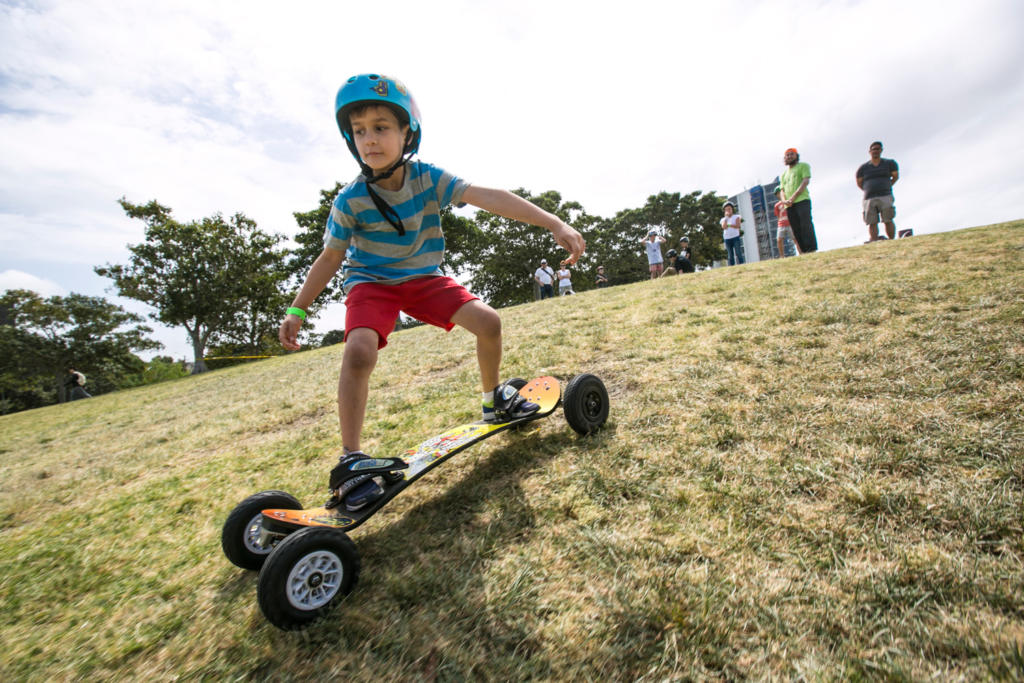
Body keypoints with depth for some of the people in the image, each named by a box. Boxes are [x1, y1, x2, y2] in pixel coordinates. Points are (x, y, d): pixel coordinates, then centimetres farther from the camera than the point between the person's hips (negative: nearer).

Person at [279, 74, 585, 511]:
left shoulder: (428, 179, -14)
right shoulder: (351, 200, -15)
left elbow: (488, 198, -28)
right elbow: (331, 256, -4)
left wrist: (554, 223, -37)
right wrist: (297, 311, -4)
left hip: (424, 278, 3)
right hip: (371, 282, -2)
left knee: (487, 321, -13)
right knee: (359, 351, -30)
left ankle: (495, 399, 14)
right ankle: (351, 462, -17)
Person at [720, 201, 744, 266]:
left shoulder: (736, 217, 9)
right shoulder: (724, 219, 14)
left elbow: (737, 226, -8)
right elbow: (724, 227, -7)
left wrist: (728, 225, -6)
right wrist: (726, 217, -3)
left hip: (735, 237, -2)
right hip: (727, 238, 2)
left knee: (738, 253, -8)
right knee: (730, 255, 1)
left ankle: (741, 265, -9)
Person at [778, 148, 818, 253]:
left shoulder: (803, 166, 13)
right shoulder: (784, 174, 29)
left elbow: (806, 181, -2)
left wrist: (794, 197, -14)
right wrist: (784, 200, -2)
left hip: (802, 200, -5)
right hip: (789, 205, 5)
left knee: (806, 225, -18)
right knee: (796, 230, -3)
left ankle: (812, 249, -24)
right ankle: (804, 252, -5)